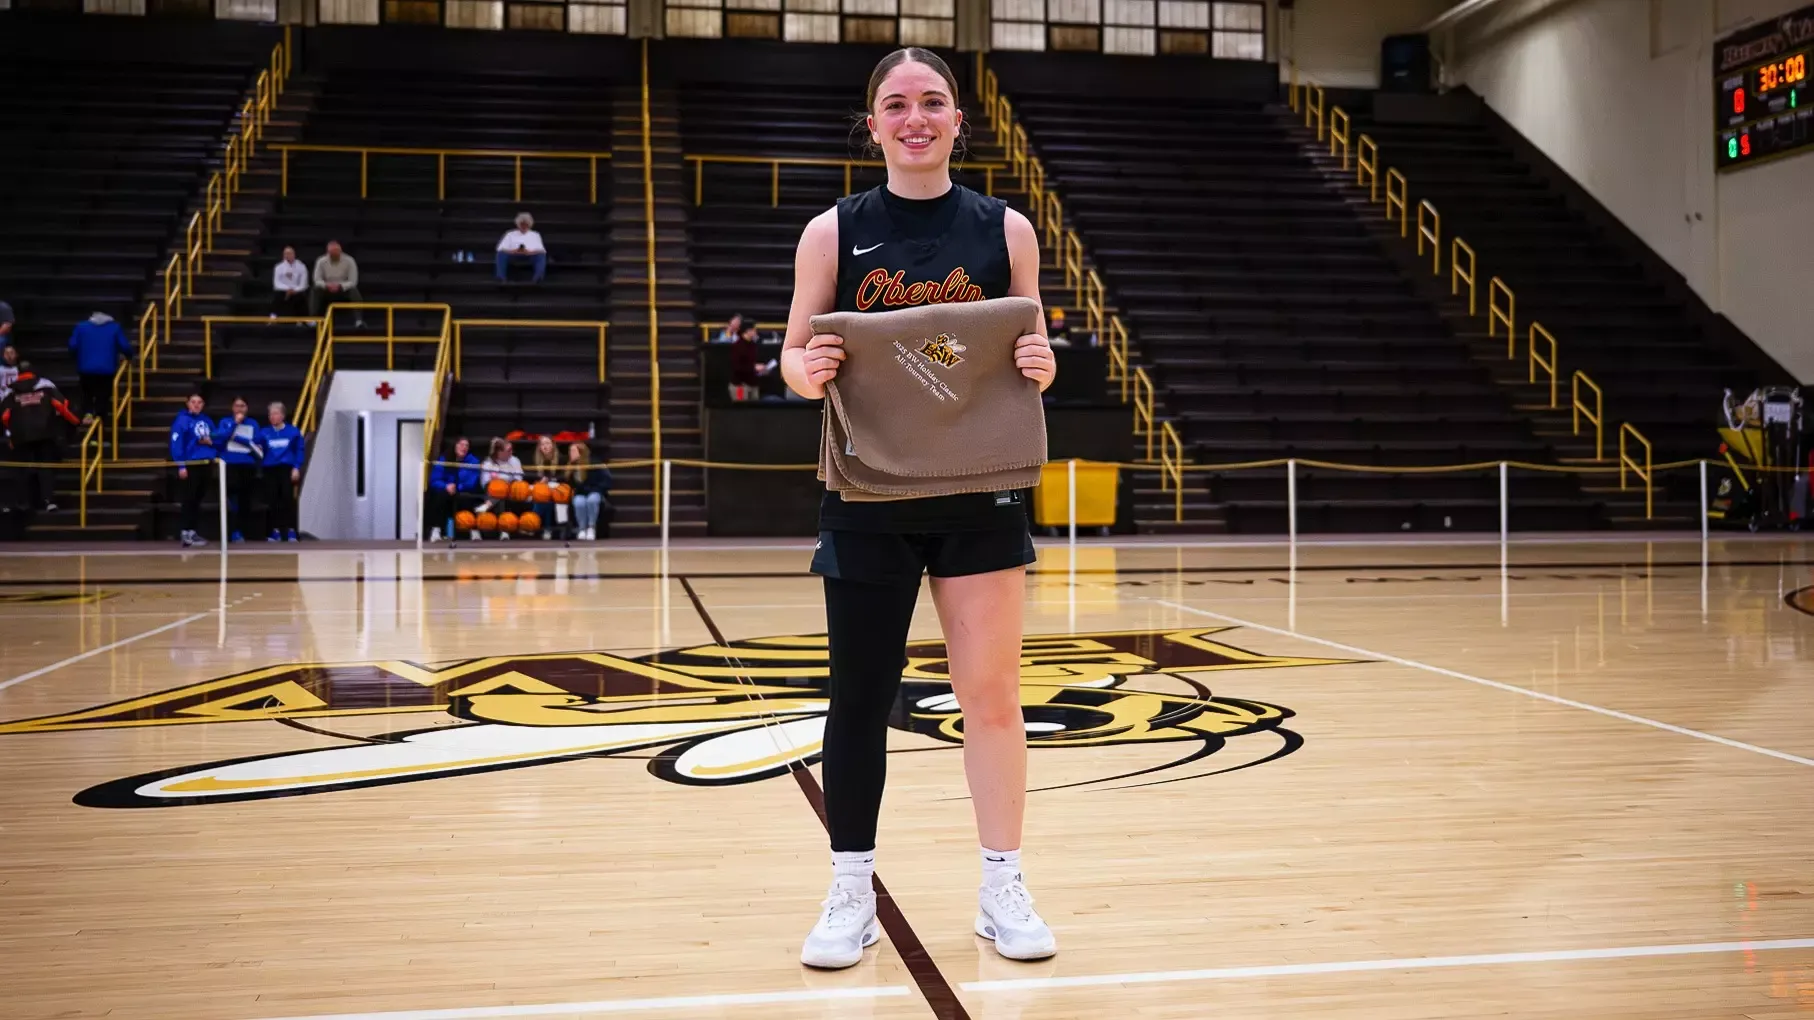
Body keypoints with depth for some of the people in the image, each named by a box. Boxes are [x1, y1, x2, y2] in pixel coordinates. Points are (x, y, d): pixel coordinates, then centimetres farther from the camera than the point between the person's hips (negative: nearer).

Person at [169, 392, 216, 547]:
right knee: (188, 500, -6)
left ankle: (193, 532, 15)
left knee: (197, 500, 11)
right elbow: (176, 444, -13)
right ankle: (186, 533, -4)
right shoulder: (182, 420, -6)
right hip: (190, 465, -6)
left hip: (205, 465, 6)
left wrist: (211, 442, -3)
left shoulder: (206, 420, 15)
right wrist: (181, 466, -19)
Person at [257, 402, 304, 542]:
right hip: (270, 469, 2)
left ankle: (291, 531, -1)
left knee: (288, 499, -6)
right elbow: (260, 452, 7)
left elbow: (300, 450, 1)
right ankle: (275, 531, 9)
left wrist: (296, 468, -6)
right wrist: (258, 452, -16)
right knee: (272, 501, 2)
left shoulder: (293, 431, 2)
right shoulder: (264, 433, 7)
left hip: (287, 469, -2)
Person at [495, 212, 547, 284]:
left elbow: (541, 250, 7)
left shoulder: (535, 235, 22)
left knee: (541, 255, -33)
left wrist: (529, 252, -15)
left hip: (530, 256, 0)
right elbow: (501, 249, 7)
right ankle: (501, 277, -45)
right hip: (513, 256, 0)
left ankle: (537, 277, -52)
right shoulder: (510, 235, 20)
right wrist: (513, 251, -14)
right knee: (502, 254, -31)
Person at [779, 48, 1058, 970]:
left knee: (992, 695, 4)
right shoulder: (833, 232, 0)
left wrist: (1040, 364, -14)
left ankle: (1002, 889, 19)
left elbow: (1033, 356, 9)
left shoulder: (1003, 229, 2)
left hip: (979, 494, 1)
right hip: (868, 498, 0)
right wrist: (807, 369, -19)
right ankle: (851, 894, 20)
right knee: (860, 697, 7)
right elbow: (795, 357, 4)